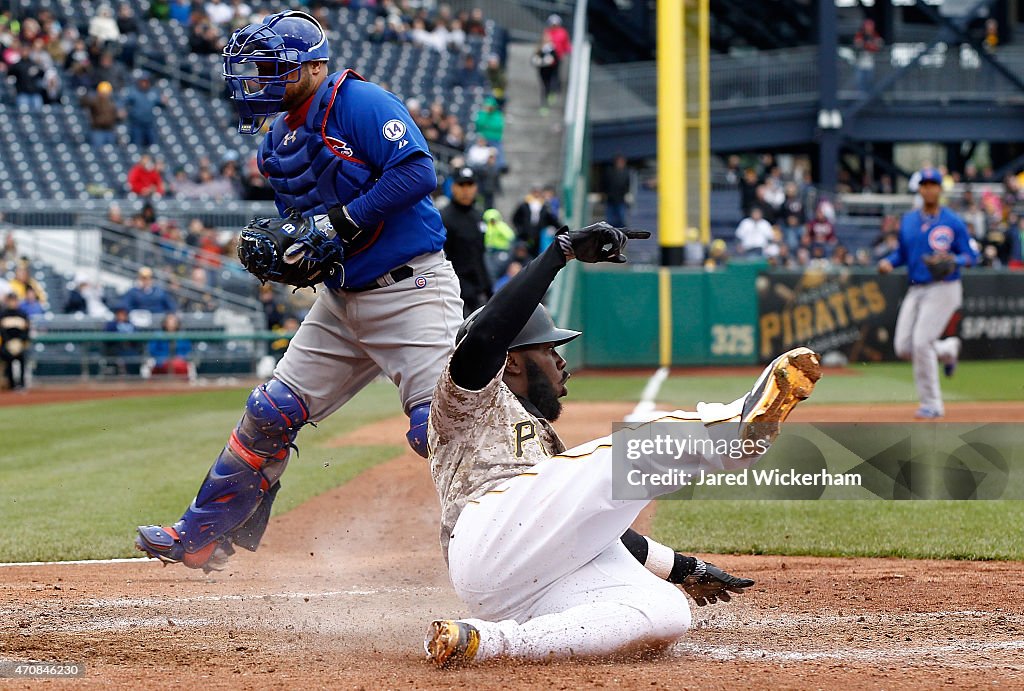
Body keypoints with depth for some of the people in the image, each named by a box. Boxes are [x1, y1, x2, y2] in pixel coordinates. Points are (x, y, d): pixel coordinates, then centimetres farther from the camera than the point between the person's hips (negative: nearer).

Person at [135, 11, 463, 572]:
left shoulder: (359, 103, -14)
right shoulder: (280, 137, 13)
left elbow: (417, 171, -25)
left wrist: (341, 222, -24)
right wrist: (267, 244, -2)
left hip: (409, 290, -8)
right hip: (342, 300, 8)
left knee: (437, 429, -19)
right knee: (271, 413, 9)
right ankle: (202, 538, 20)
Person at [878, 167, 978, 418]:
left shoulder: (953, 222, -5)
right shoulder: (908, 221, 11)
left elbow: (971, 256, -2)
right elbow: (902, 253, 20)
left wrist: (953, 261, -23)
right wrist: (888, 262, -1)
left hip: (943, 289, -6)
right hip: (915, 291, 6)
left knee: (921, 343, -17)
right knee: (903, 347, -1)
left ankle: (932, 404, -4)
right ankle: (948, 349, 29)